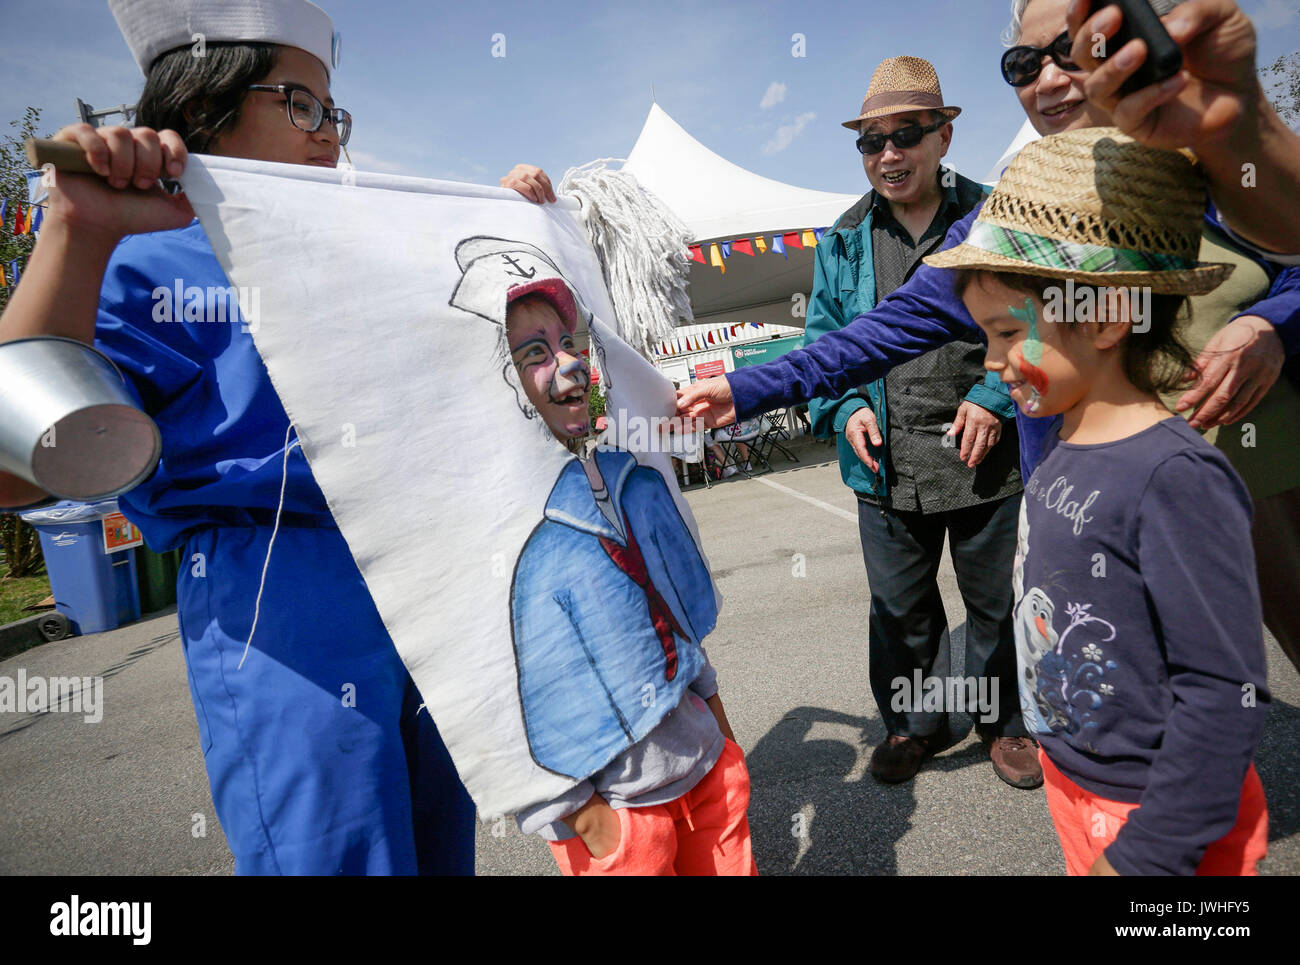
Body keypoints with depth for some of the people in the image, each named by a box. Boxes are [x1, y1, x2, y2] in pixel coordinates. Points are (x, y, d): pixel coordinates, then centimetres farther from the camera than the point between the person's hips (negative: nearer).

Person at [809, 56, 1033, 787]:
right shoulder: (844, 240, 7)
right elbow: (822, 337, 11)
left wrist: (996, 397, -13)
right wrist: (845, 408, -7)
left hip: (983, 456, -2)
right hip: (885, 464, 2)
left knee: (996, 600, 15)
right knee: (899, 605, 14)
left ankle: (1005, 721, 38)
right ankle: (915, 722, 37)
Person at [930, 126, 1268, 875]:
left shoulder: (1175, 476, -25)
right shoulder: (1063, 452, -2)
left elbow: (1225, 693, -24)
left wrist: (1147, 853, -21)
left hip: (1158, 813, -7)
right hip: (1074, 784, 7)